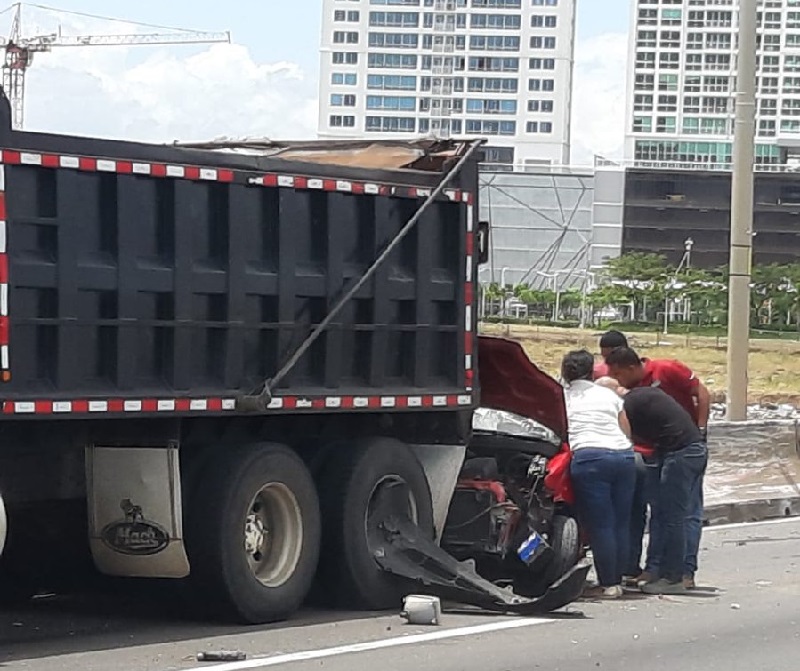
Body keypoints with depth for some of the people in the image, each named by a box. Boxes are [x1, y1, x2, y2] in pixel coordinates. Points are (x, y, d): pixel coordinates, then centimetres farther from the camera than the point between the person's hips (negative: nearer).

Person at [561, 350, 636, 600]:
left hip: (589, 457, -4)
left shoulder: (561, 397, 13)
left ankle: (607, 584, -3)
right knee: (620, 523, 9)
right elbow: (627, 432, 20)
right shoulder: (610, 396, 20)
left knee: (600, 525, -3)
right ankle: (617, 580, 13)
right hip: (623, 456, 4)